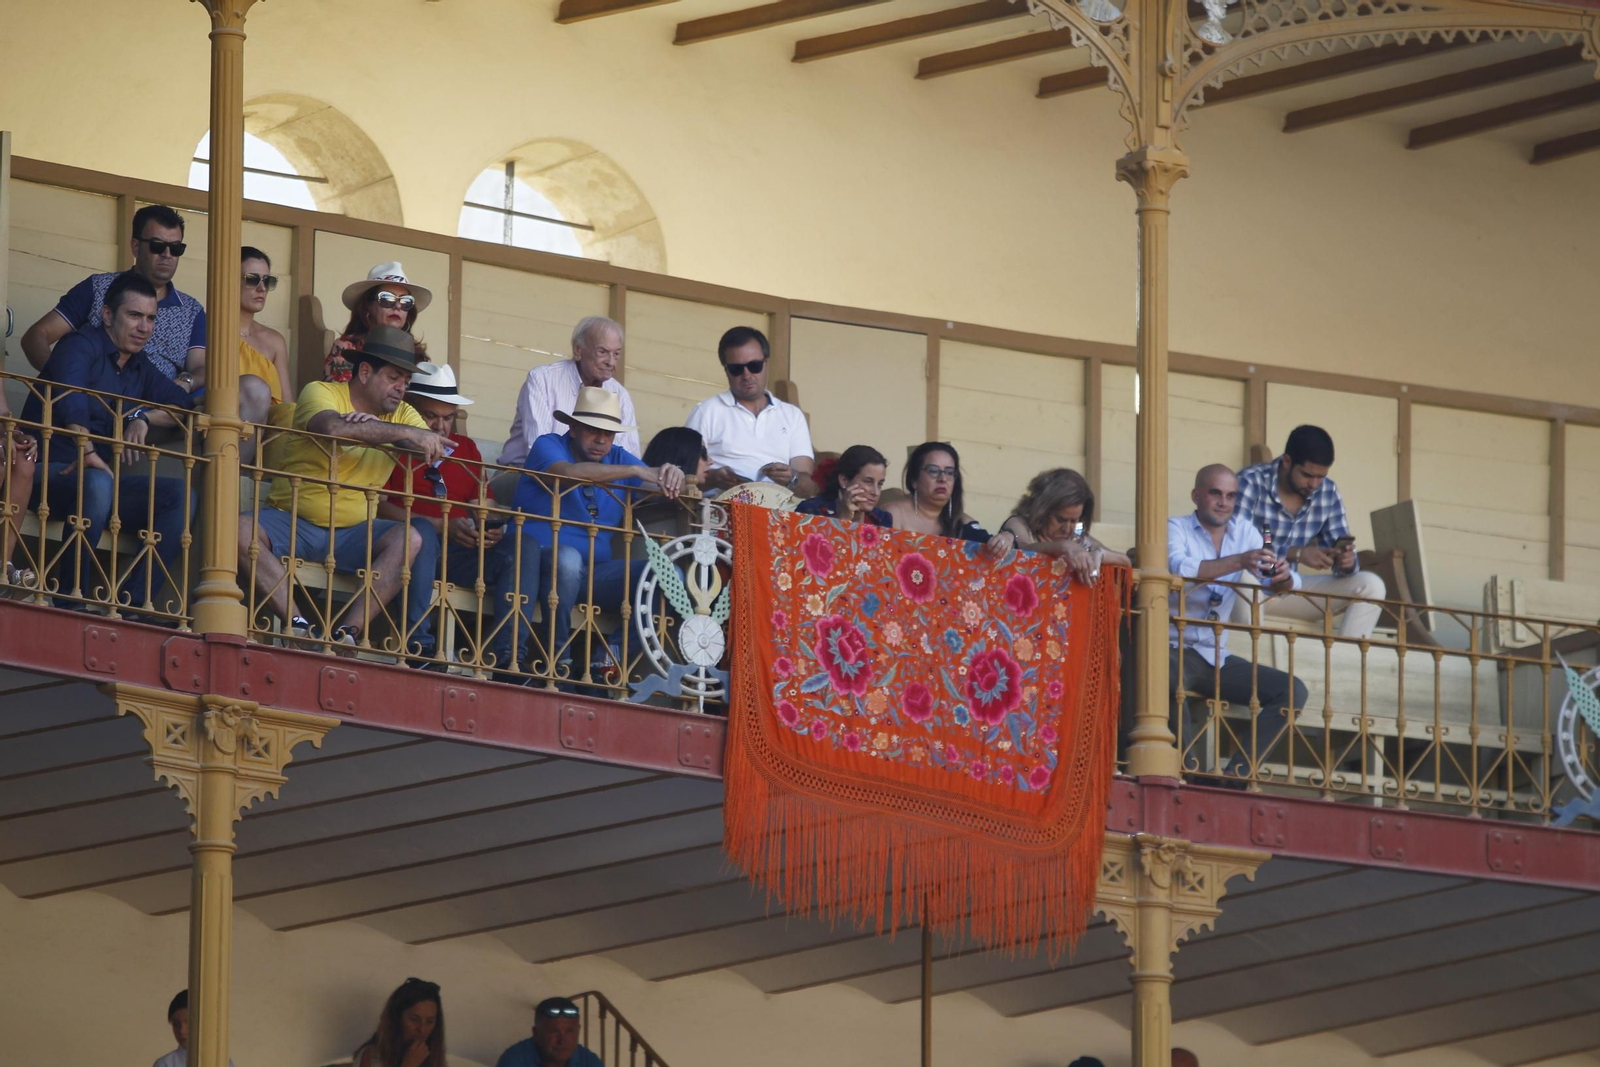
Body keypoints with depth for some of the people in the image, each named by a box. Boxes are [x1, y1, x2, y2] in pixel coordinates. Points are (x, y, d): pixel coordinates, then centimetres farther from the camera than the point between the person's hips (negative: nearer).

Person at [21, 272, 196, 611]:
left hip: (99, 477, 7)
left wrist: (143, 418, -5)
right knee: (97, 483, -40)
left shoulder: (140, 367, 18)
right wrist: (87, 452, -43)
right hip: (48, 472, -7)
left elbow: (184, 405, 17)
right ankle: (71, 594, -32)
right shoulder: (82, 345, -6)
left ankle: (134, 599, -21)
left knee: (181, 496, -13)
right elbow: (70, 398, -26)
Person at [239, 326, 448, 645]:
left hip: (352, 532, 4)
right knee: (242, 530, -33)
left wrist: (375, 426, -20)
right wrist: (408, 434, -31)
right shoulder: (321, 393, -5)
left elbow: (437, 453, -6)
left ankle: (349, 632, -31)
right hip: (294, 522, -4)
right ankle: (297, 627, -40)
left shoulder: (402, 415, 12)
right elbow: (333, 427, -29)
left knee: (410, 539, -25)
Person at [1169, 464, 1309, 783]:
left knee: (1292, 690, -9)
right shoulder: (1175, 528, -4)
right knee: (1168, 681, -40)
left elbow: (1281, 583, 1)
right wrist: (1240, 561, -37)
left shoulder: (1243, 531, 11)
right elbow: (1179, 568, -27)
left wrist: (1283, 577, -25)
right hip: (1175, 649, -6)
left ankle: (1237, 773, -16)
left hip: (1215, 658, 6)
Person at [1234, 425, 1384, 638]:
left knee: (1371, 586, -9)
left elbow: (1341, 549, 5)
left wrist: (1347, 561, -21)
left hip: (1290, 589, 6)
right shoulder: (1250, 483, -14)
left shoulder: (1328, 493, 2)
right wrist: (1296, 554, -34)